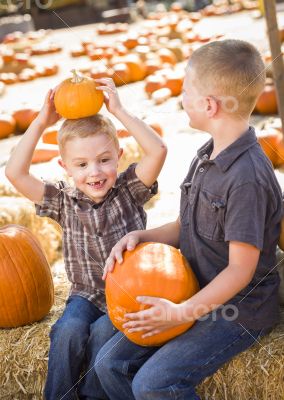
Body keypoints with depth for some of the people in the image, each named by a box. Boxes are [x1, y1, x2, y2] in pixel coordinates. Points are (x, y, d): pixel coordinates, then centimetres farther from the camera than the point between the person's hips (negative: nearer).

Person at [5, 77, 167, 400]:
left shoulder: (129, 190, -6)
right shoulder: (64, 202, -3)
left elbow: (158, 150, -23)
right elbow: (15, 173, -13)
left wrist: (119, 111, -24)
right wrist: (41, 123, -15)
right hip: (87, 296, 2)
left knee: (103, 333, -29)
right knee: (70, 331, -28)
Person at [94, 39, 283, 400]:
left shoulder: (248, 177, -24)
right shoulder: (206, 158, 6)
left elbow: (241, 269, -21)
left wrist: (181, 313, -23)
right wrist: (140, 236, -2)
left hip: (239, 312, -9)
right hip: (197, 299, 9)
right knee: (109, 363, 2)